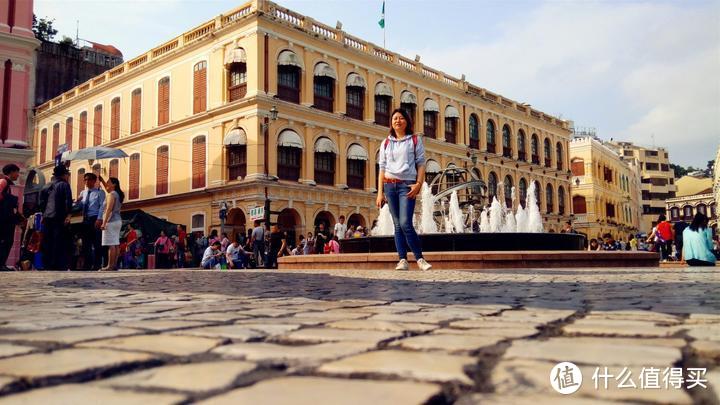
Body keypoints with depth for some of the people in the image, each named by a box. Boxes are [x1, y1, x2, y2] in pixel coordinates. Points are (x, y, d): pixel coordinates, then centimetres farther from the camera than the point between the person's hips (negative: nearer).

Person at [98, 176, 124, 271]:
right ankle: (114, 264, 8)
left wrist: (104, 223, -21)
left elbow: (109, 210, -18)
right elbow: (107, 188, 37)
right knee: (115, 244, 7)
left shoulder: (112, 195, -11)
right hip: (118, 221, 9)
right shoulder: (117, 194, 16)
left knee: (111, 245, -11)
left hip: (111, 221, -9)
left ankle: (110, 266, -13)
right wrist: (102, 180, 29)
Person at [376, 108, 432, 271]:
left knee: (405, 223, -15)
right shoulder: (386, 143, 15)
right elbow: (382, 169, 13)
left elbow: (421, 164, 3)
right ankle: (402, 259, 3)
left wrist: (419, 184, -12)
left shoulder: (415, 140, 8)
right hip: (389, 185, 3)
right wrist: (380, 192, 6)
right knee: (397, 225, 2)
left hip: (407, 185, -3)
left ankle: (420, 258, -5)